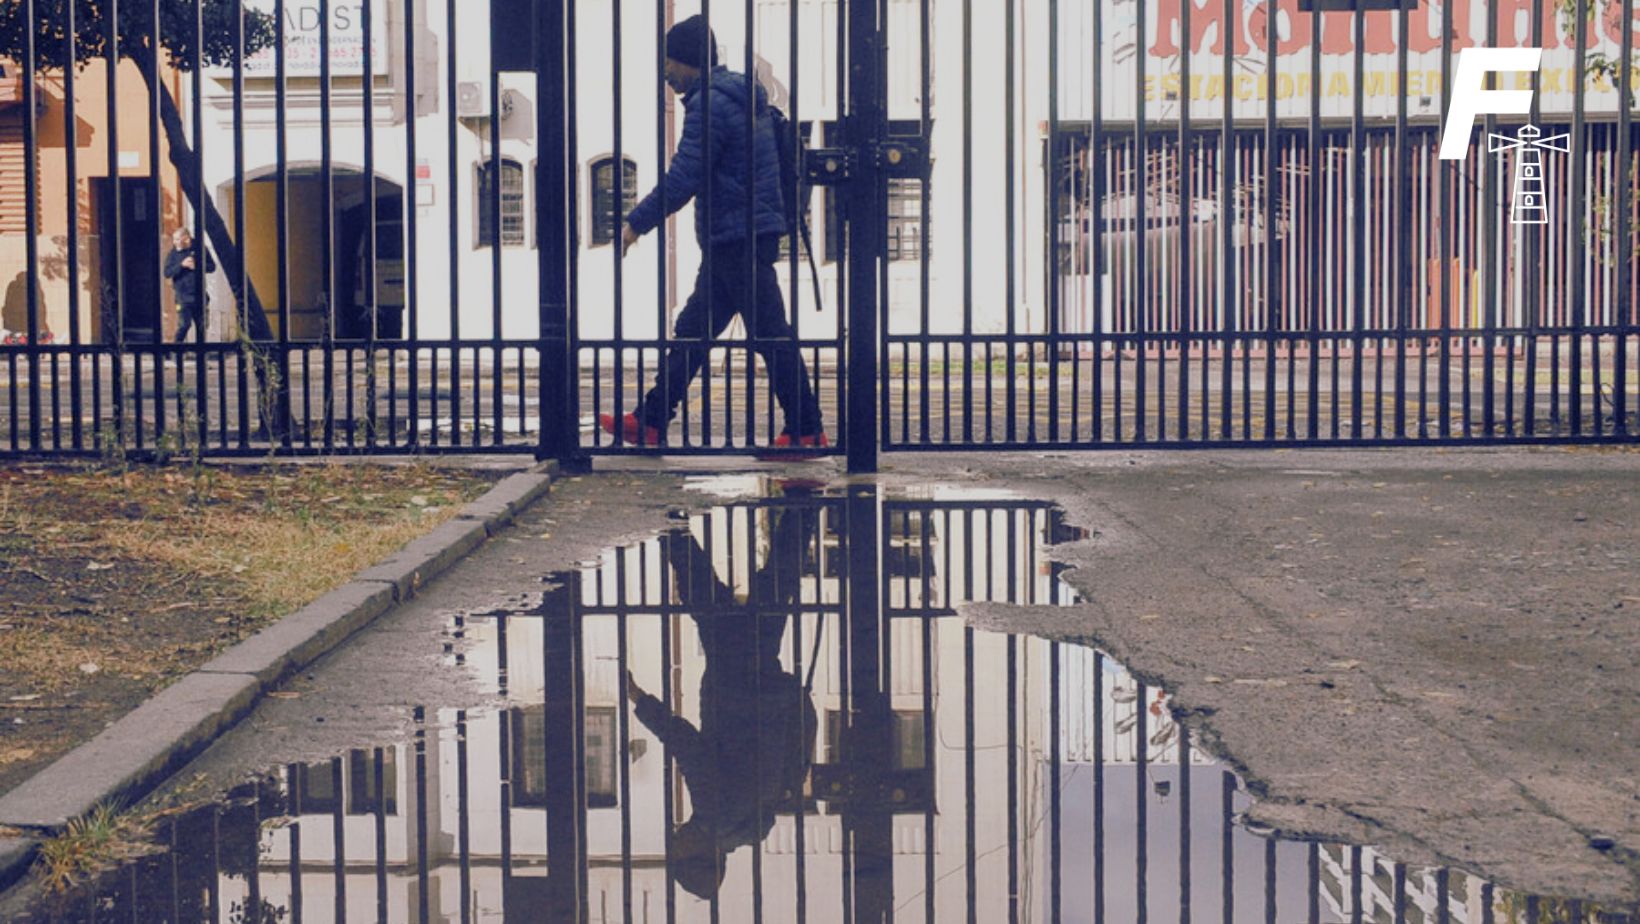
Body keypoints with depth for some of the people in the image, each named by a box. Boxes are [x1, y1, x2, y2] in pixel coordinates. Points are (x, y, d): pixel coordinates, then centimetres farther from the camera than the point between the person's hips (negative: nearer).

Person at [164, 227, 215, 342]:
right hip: (183, 296, -2)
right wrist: (181, 265, -20)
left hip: (199, 295, 2)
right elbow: (167, 273, -8)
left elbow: (212, 267, 1)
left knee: (202, 325, 10)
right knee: (185, 324, -12)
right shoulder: (173, 253, -1)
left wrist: (197, 266, -15)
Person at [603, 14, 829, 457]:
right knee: (692, 329, 11)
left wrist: (636, 223, -11)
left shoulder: (710, 104, -14)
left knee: (770, 335, -5)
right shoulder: (739, 97, 17)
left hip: (738, 238, -10)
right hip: (740, 238, 10)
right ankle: (650, 422, 15)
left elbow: (682, 180, -19)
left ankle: (806, 432, 0)